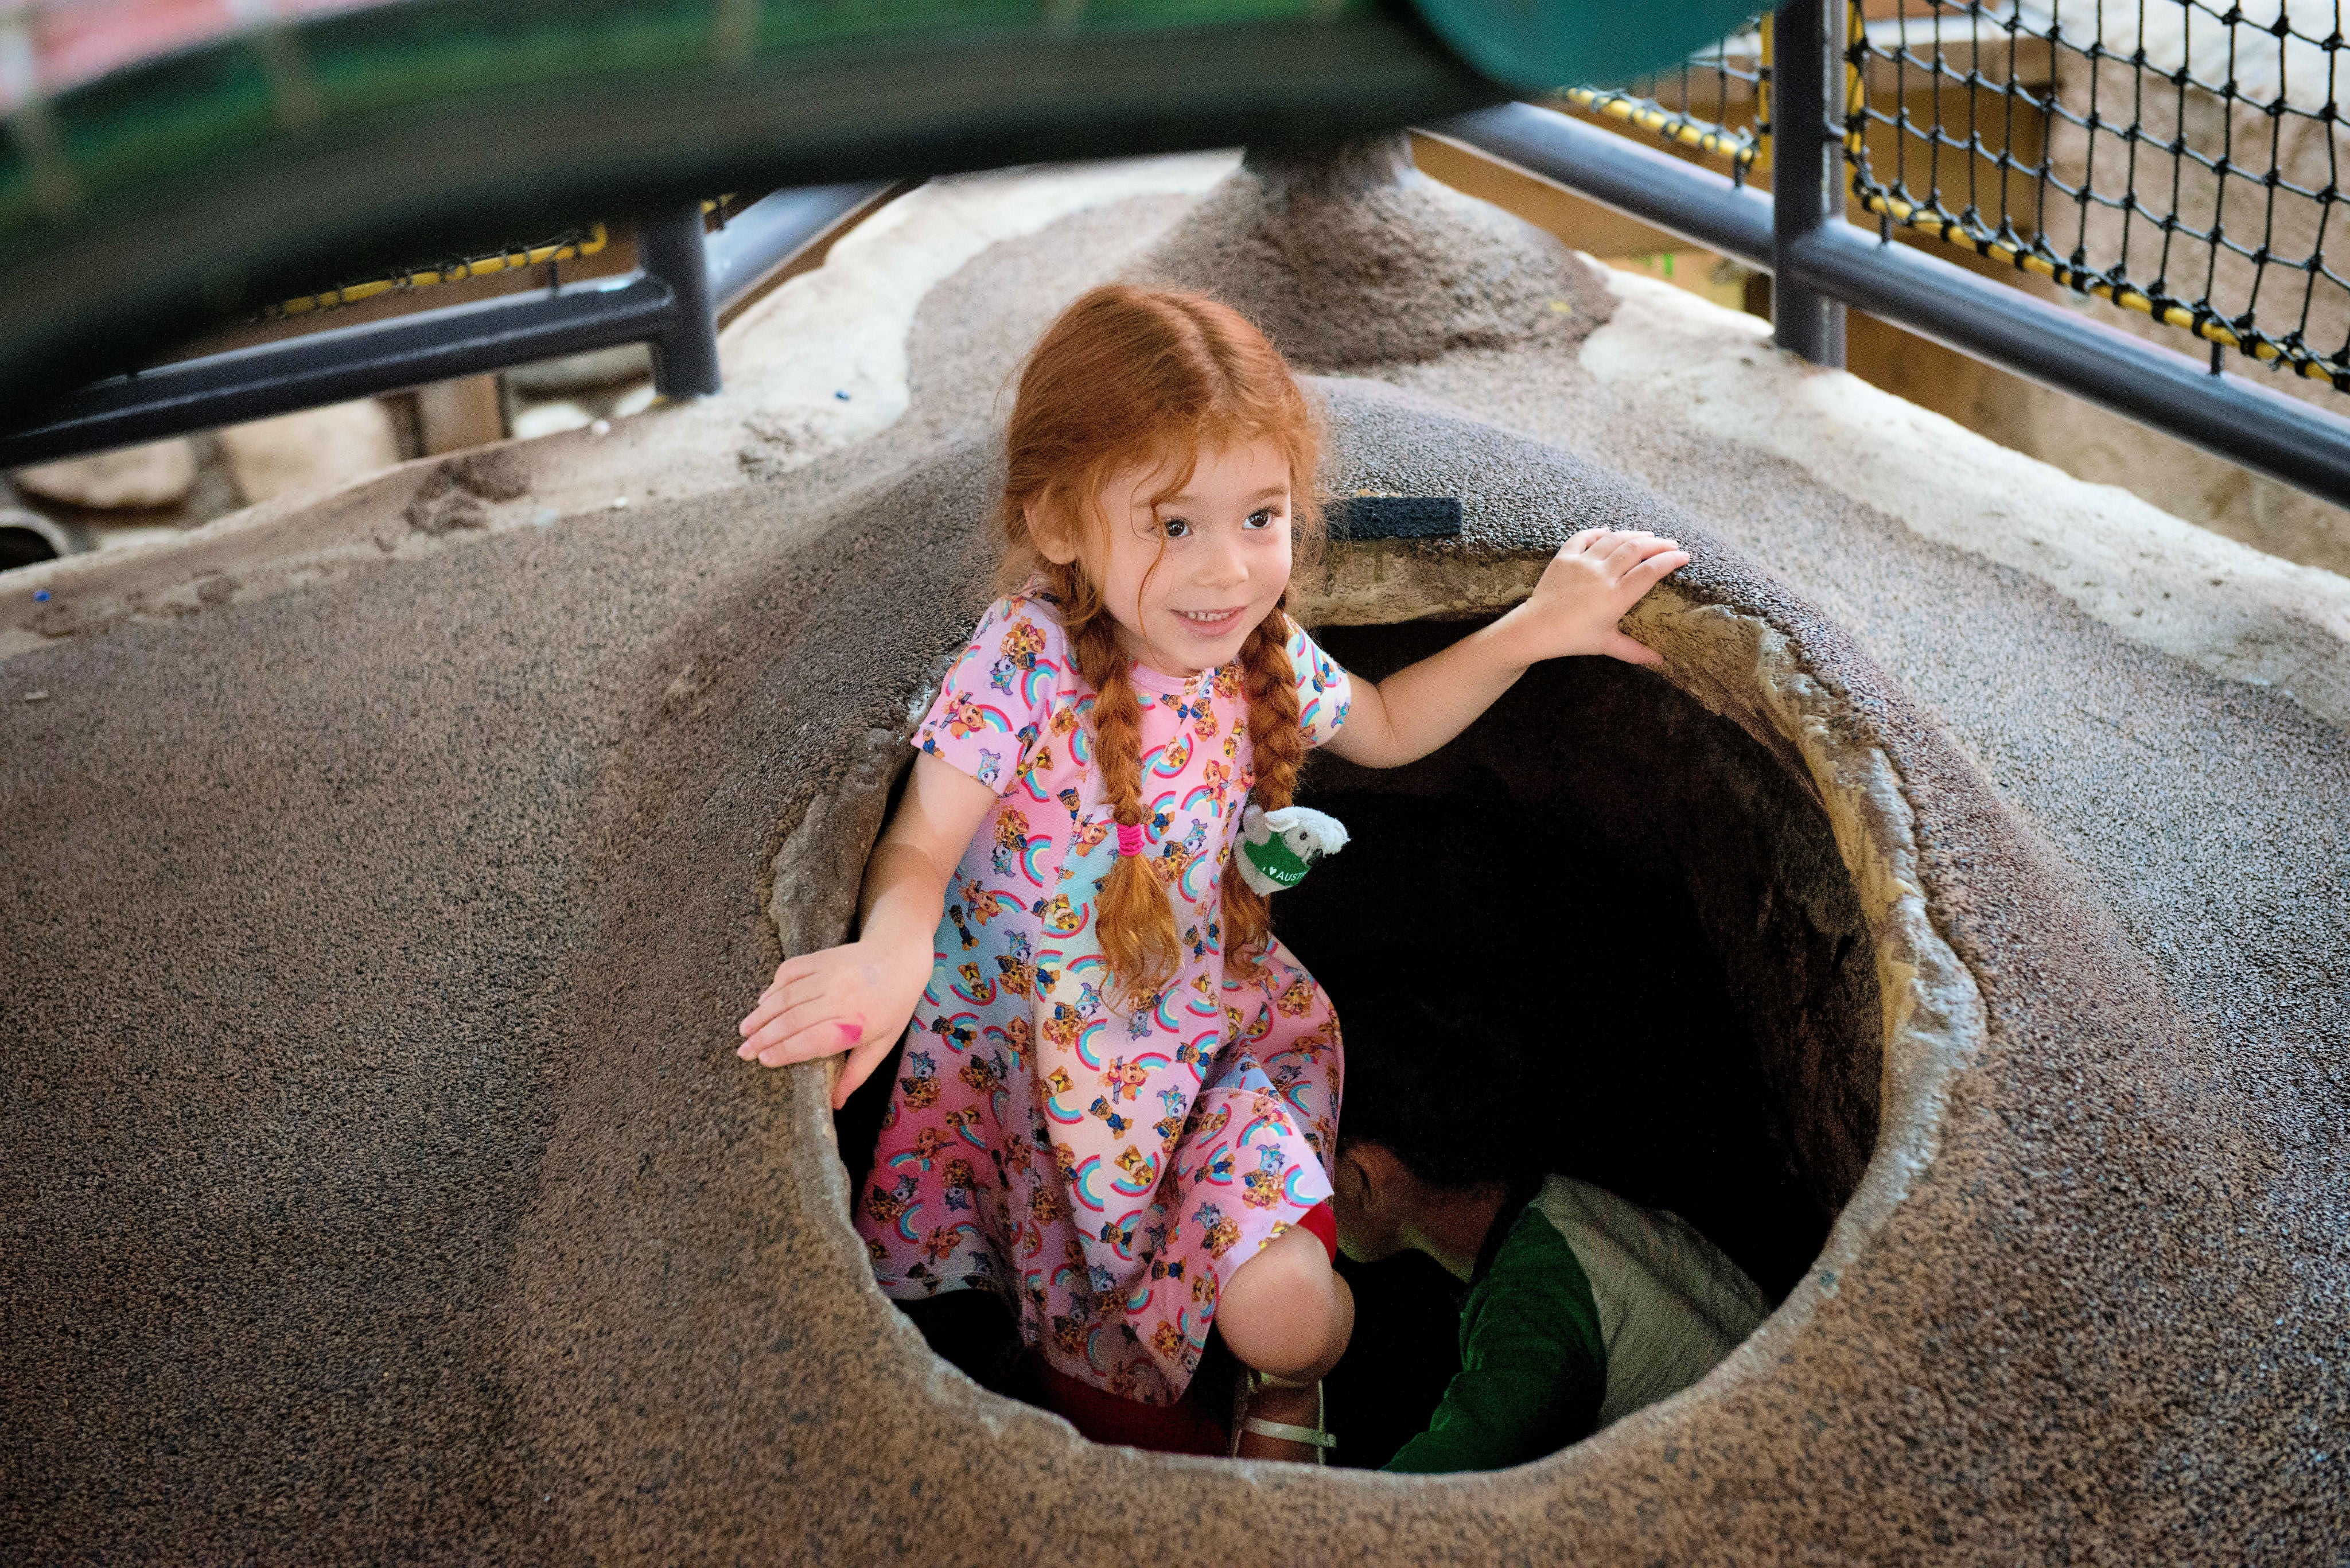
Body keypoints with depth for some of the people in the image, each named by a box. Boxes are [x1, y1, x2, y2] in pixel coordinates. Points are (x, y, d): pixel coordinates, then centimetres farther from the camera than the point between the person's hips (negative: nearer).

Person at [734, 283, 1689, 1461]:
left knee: (1286, 1310, -19)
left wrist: (1536, 627, 2)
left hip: (1205, 1029, 2)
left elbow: (1386, 727, 13)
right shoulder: (1023, 663, -24)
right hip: (1019, 1043, -1)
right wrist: (894, 950, -49)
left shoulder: (1260, 652, -8)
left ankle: (1286, 1389, 20)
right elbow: (919, 846, -25)